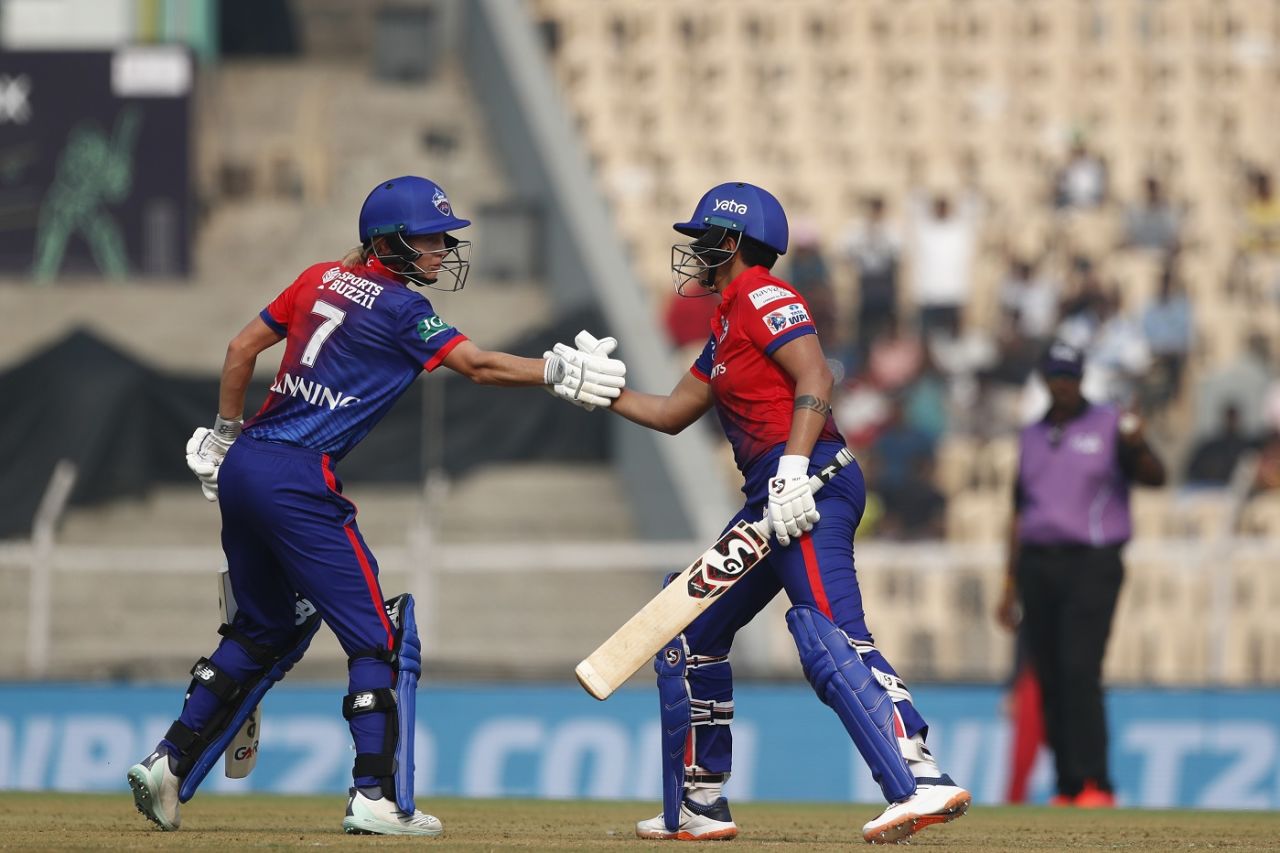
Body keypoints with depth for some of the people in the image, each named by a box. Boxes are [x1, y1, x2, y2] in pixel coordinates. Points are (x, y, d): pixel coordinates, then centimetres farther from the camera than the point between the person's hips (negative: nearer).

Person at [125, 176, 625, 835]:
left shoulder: (323, 280, 16)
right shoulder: (400, 309, -6)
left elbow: (242, 348, 20)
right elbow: (478, 365, -15)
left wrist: (225, 435, 27)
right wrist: (558, 373, -14)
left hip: (243, 466, 9)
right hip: (295, 480, -8)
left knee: (265, 629, 22)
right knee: (379, 637, -3)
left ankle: (169, 764, 18)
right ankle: (376, 798, -11)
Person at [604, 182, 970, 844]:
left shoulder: (763, 296, -4)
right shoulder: (726, 328, 25)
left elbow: (815, 380, -17)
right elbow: (670, 414, 33)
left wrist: (793, 467, -26)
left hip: (808, 482, -11)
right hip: (770, 495, 11)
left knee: (827, 635, -25)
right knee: (690, 637, 17)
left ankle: (922, 783, -37)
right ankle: (698, 808, 23)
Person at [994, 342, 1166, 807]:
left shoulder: (1109, 426, 3)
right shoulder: (1033, 436, 17)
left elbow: (1155, 476, -9)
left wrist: (1138, 448, -32)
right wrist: (1011, 585, 18)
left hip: (1092, 564, -5)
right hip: (1037, 565, 5)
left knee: (1079, 671, -18)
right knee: (1050, 681, 3)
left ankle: (1095, 784, -19)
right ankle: (1068, 789, 8)